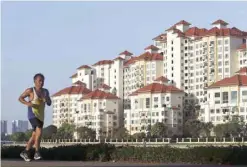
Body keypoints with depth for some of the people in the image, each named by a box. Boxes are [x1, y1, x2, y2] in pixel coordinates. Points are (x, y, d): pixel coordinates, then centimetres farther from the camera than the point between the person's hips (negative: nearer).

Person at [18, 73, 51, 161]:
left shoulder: (45, 91, 9)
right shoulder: (30, 90, -6)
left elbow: (49, 103, 12)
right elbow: (20, 98, 0)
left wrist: (47, 99, -12)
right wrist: (27, 103, -19)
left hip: (40, 116, 7)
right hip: (32, 115, -7)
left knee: (34, 136, 11)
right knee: (39, 132, -25)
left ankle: (25, 152, 27)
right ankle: (37, 153, -16)